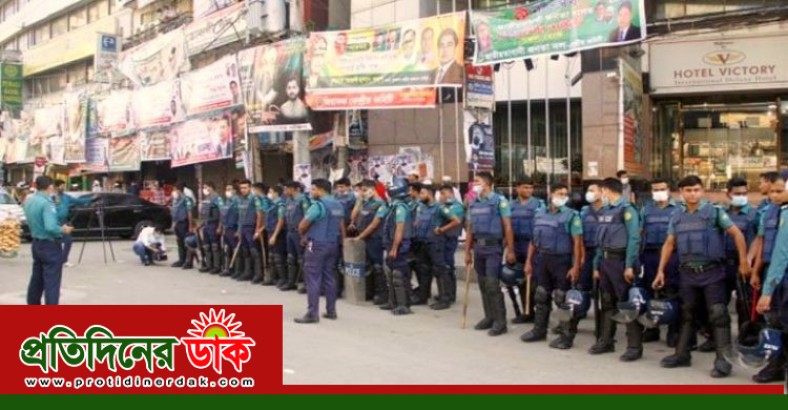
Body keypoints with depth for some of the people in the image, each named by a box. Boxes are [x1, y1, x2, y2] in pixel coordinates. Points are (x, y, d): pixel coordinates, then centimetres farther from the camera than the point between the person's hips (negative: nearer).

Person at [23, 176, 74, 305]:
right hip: (50, 245, -9)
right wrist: (63, 230, -12)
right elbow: (50, 227, -30)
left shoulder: (29, 201, 7)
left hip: (36, 243, 9)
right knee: (51, 281, -5)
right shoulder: (47, 203, -20)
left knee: (37, 279, 19)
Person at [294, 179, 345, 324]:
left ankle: (312, 314, -6)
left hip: (317, 245, -8)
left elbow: (302, 226, -12)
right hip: (333, 245, 8)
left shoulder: (318, 205, -15)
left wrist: (305, 235, 8)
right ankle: (331, 311, 16)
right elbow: (341, 226, 16)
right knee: (329, 278, 13)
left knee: (313, 279, -5)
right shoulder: (338, 206, 11)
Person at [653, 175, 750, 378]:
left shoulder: (714, 211, -5)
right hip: (687, 272, 5)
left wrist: (743, 262, -8)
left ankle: (723, 359, -2)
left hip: (712, 271, -5)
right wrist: (661, 271, 9)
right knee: (686, 313, 14)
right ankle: (682, 354, 23)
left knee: (718, 314, -6)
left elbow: (737, 234, -4)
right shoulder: (677, 216, 8)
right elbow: (669, 244, 13)